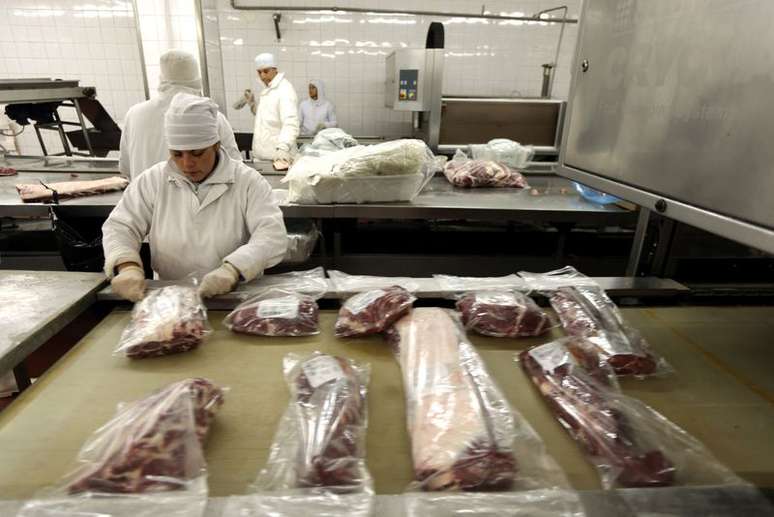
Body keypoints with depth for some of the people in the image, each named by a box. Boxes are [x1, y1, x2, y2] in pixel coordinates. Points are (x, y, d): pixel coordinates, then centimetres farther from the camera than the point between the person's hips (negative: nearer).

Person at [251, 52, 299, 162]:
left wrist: (283, 148, -37)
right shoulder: (265, 91, 18)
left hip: (276, 155, -8)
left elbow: (290, 122, -26)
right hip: (261, 154, 8)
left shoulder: (285, 89, -11)